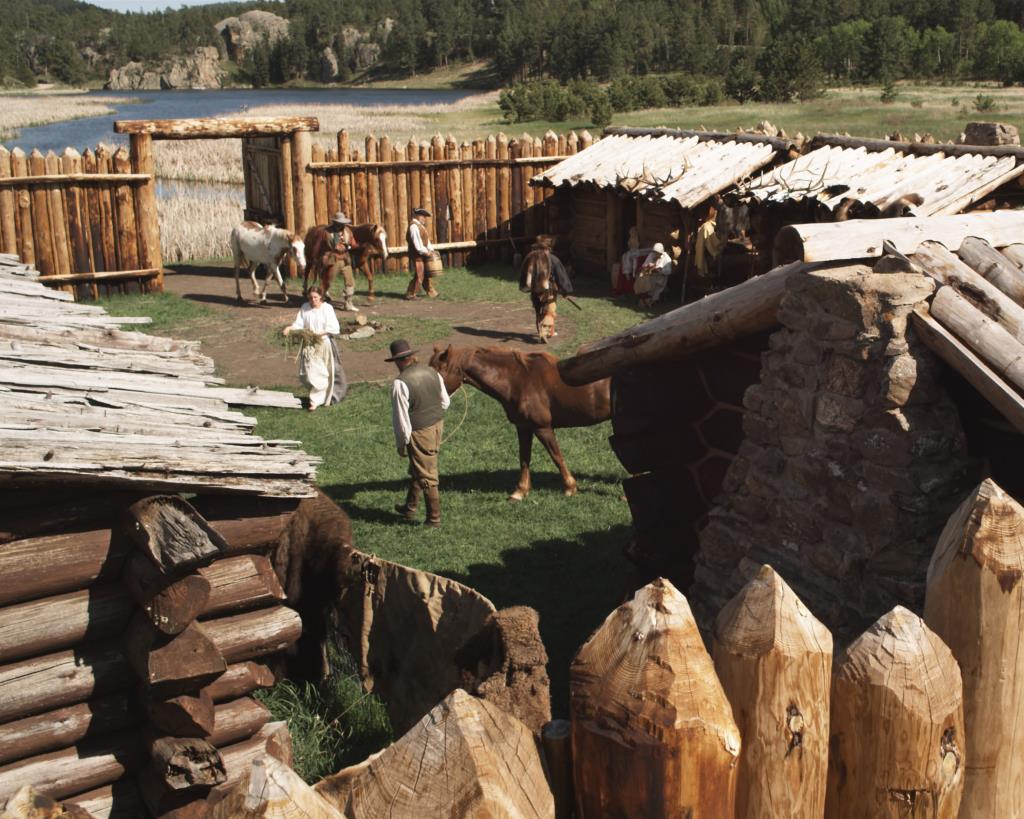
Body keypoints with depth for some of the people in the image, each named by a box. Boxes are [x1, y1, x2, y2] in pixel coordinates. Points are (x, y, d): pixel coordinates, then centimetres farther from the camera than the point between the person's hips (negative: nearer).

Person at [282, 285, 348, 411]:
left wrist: (322, 332, -25)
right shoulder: (305, 308, 3)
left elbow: (333, 328, -10)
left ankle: (316, 400, 7)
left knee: (320, 373, 0)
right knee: (307, 373, 3)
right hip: (309, 345, 3)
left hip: (323, 344, -3)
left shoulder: (327, 308, -7)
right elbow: (298, 324, 0)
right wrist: (290, 328, -19)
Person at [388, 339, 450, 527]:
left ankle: (434, 519, 17)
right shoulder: (432, 372, 0)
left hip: (419, 433, -7)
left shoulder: (400, 383, -21)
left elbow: (401, 417, -17)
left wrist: (401, 443, -6)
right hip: (438, 426, 7)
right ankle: (409, 508, 38)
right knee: (416, 469, 24)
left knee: (426, 476, 6)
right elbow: (445, 401, 8)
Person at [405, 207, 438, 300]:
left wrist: (431, 250, 3)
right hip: (417, 255, -10)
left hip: (423, 255, 10)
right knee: (419, 276, -7)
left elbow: (426, 239, 15)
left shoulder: (421, 225, 16)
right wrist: (425, 252, -20)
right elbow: (417, 242, -22)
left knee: (427, 274, 13)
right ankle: (410, 294, 2)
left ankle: (431, 292, 19)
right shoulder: (414, 226, -16)